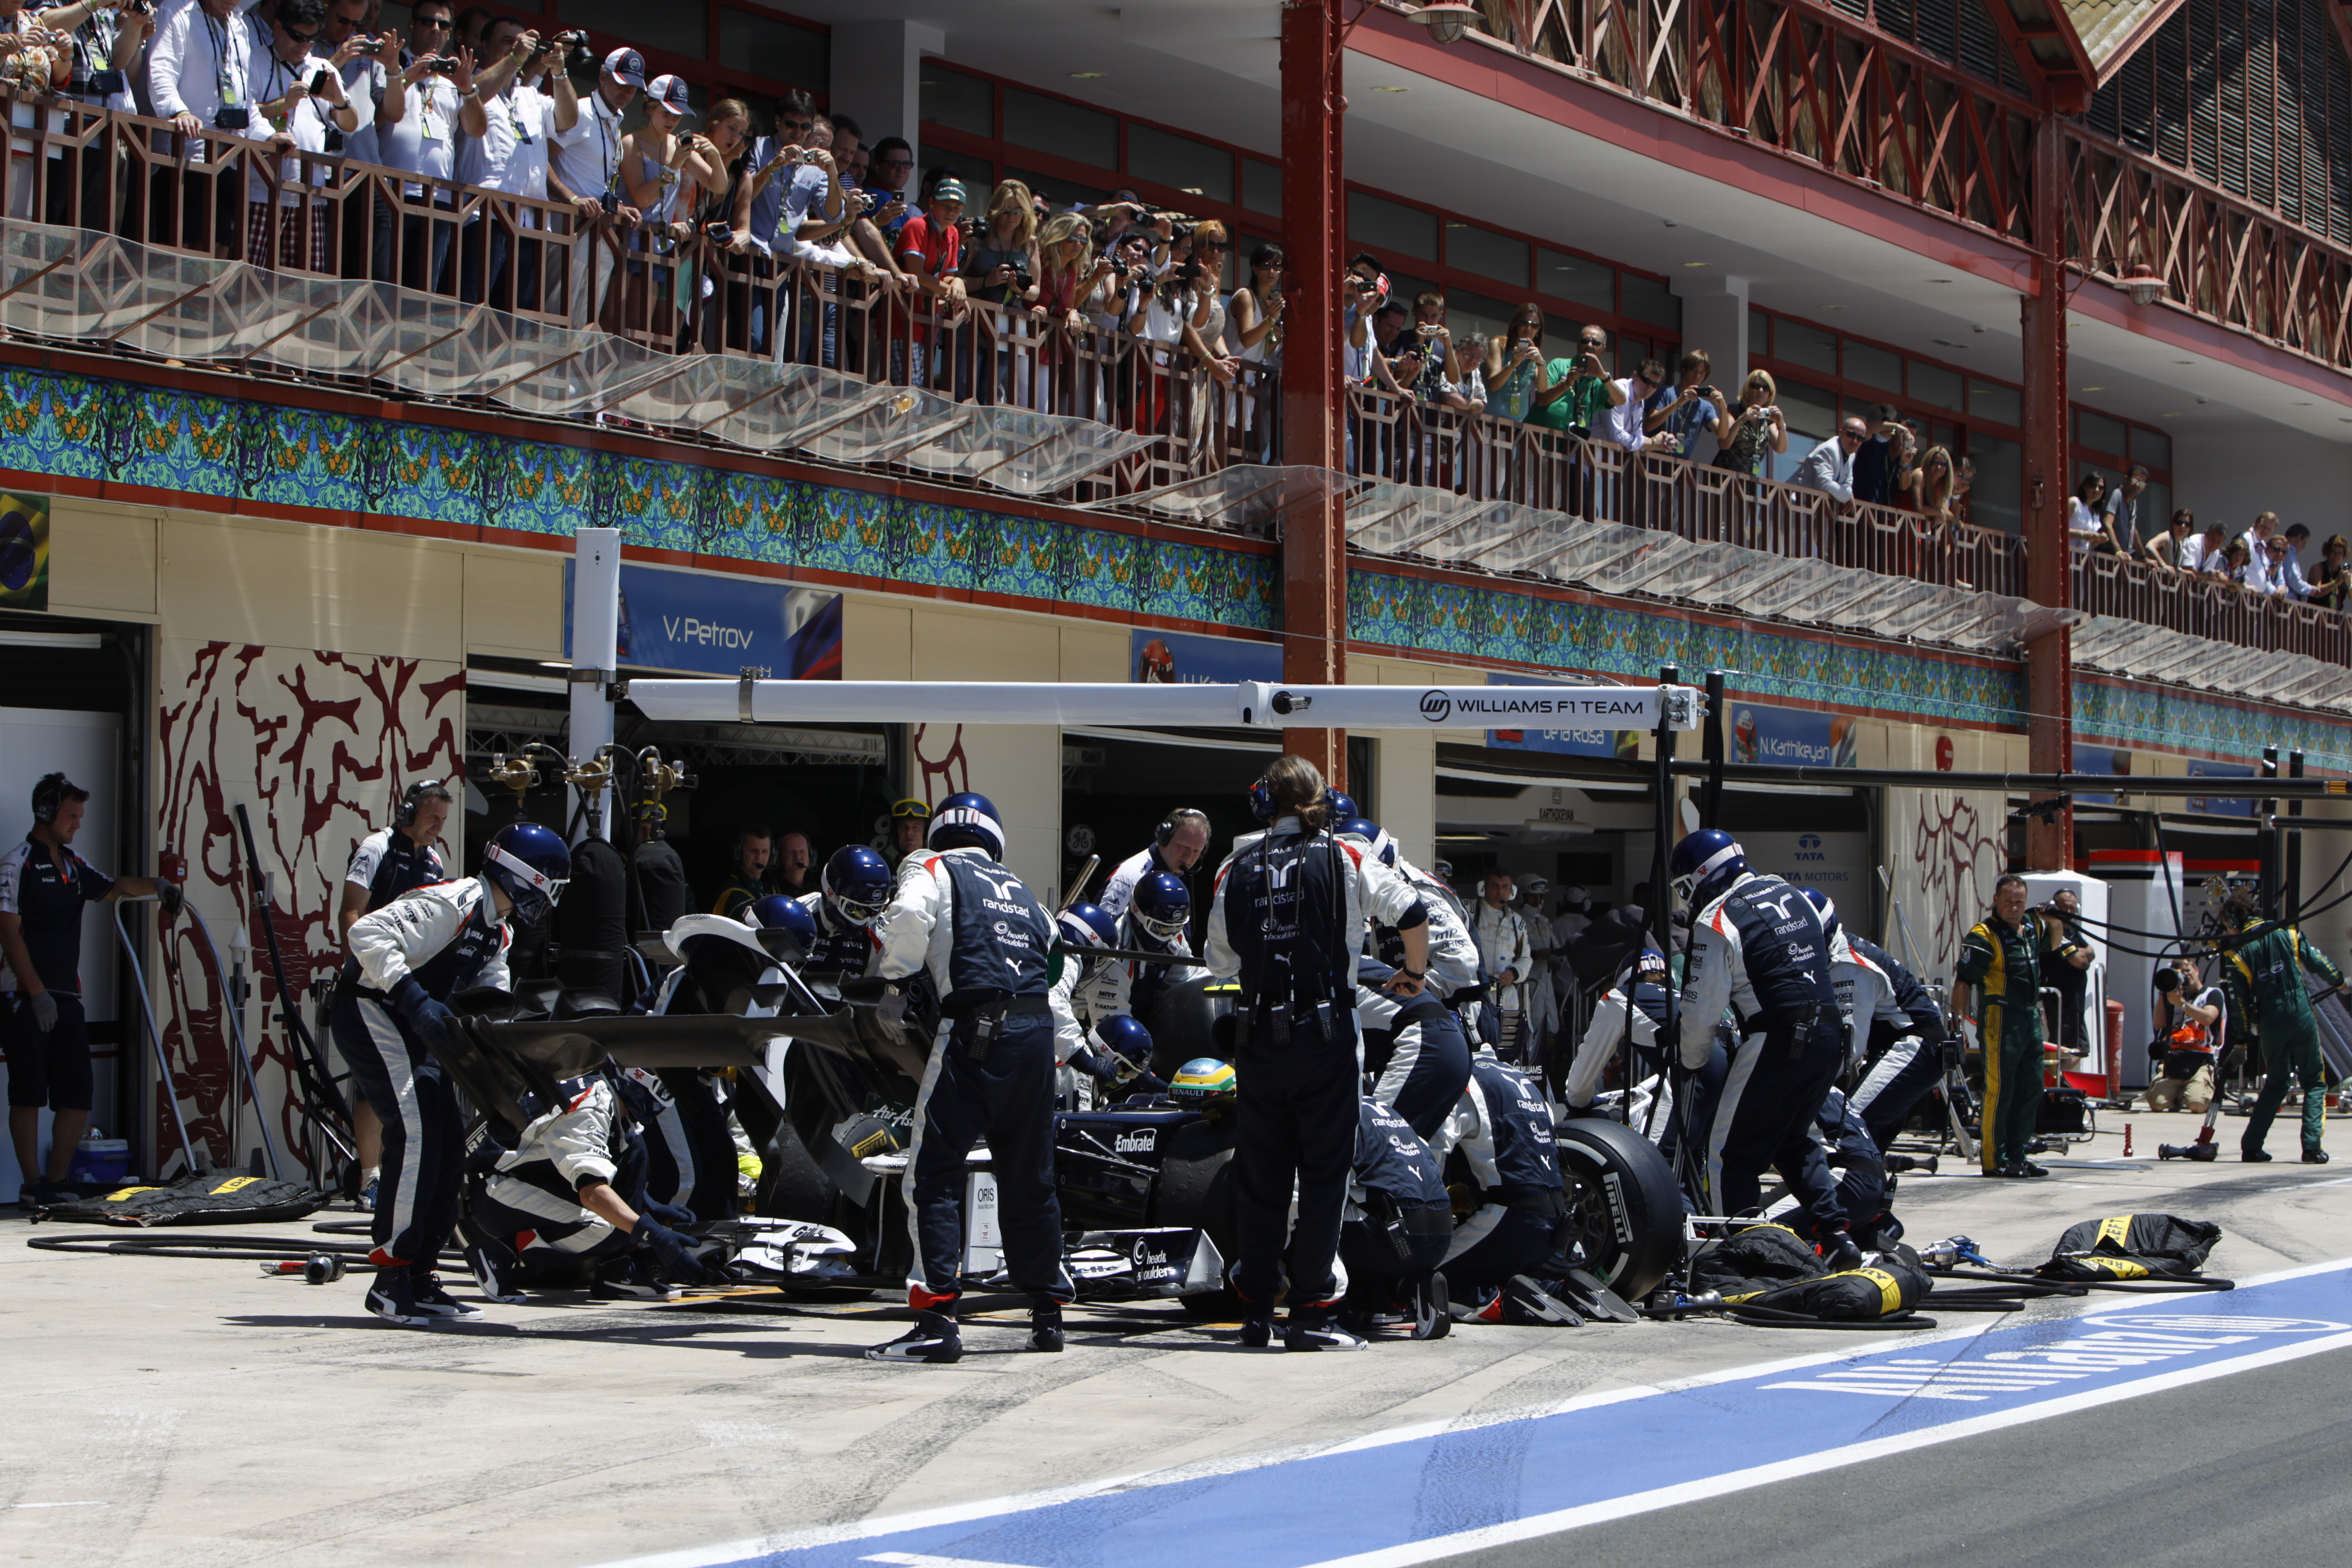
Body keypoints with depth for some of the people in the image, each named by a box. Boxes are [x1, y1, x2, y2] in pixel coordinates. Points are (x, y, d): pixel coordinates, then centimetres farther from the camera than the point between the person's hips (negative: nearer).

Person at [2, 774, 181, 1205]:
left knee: (77, 1096, 2)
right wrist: (37, 993, -18)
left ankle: (56, 1182, 11)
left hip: (67, 997, 7)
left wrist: (154, 885, 7)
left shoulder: (74, 866, 16)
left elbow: (112, 888, 29)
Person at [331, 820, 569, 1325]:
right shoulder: (452, 904, -19)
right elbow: (369, 933, -29)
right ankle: (391, 1281, -18)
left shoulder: (498, 928, 13)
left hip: (413, 1029, 10)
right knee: (417, 1132, -20)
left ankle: (418, 1277, 11)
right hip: (369, 1012, -10)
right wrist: (414, 1000, -36)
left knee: (449, 1142, 5)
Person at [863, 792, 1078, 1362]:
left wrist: (890, 974, 5)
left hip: (974, 1031, -6)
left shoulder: (932, 871, 10)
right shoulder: (1023, 893, 27)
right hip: (1038, 1029, 6)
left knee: (933, 1172, -4)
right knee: (1029, 1177, 17)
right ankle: (1048, 1313, 24)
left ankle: (936, 1318, -14)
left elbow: (907, 917, -12)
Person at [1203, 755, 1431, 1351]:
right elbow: (1413, 912, -3)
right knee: (1324, 1171, 0)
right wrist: (1414, 973, 15)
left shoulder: (1235, 871, 5)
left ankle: (1256, 1311, 14)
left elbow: (1219, 960, 11)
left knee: (1260, 1173, 10)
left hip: (1256, 1035, 3)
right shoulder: (1343, 861, -2)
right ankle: (1309, 1312, -4)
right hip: (1324, 1032, -3)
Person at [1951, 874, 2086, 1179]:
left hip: (2031, 1017, 8)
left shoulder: (2034, 926, 10)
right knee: (2000, 1090, -7)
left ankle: (2017, 1155, 17)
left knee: (2032, 1088, 10)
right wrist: (1957, 1019, -26)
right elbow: (1962, 980, -19)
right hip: (2000, 1018, -8)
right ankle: (1995, 1160, -3)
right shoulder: (1983, 936, -13)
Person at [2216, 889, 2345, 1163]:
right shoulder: (2287, 933, -1)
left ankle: (2251, 1147, 13)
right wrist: (2339, 981, 25)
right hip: (2302, 1017, -1)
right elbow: (2318, 962, 7)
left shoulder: (2236, 952, -4)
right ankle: (2312, 1148, -3)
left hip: (2270, 1024, 1)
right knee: (2314, 1082, 10)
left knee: (2276, 1085, 18)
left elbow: (2239, 1000, -1)